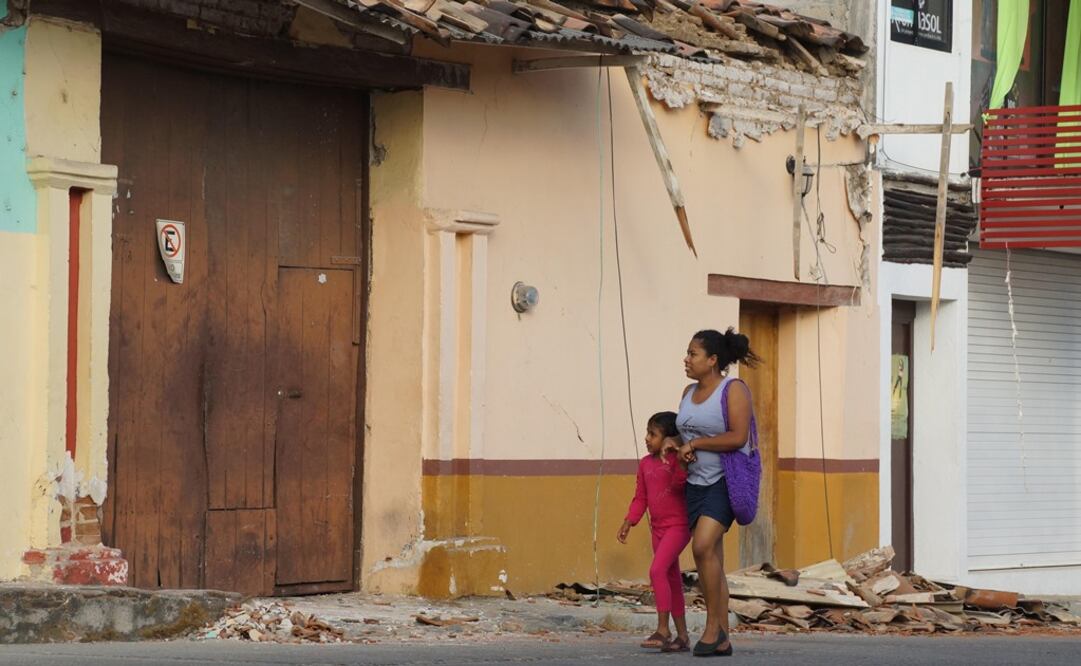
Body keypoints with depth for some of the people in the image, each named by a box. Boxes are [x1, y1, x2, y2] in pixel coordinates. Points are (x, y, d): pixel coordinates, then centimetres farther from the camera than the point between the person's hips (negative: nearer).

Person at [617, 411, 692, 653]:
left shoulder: (677, 459, -11)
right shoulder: (645, 464, 9)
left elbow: (680, 483, -27)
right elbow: (640, 498, 14)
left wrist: (672, 458, -34)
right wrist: (628, 522, 5)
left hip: (678, 526, -8)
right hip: (658, 528, 8)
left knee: (657, 570, -21)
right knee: (672, 579, 11)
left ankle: (662, 630, -17)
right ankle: (682, 637, 17)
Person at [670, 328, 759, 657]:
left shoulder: (734, 390, -10)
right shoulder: (689, 392, 12)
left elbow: (738, 437, -19)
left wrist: (695, 444, -13)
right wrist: (673, 444, -1)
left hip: (726, 481, -8)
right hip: (696, 483, 8)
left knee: (703, 546, -24)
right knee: (711, 561, 6)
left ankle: (713, 624, -13)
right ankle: (722, 640, 10)